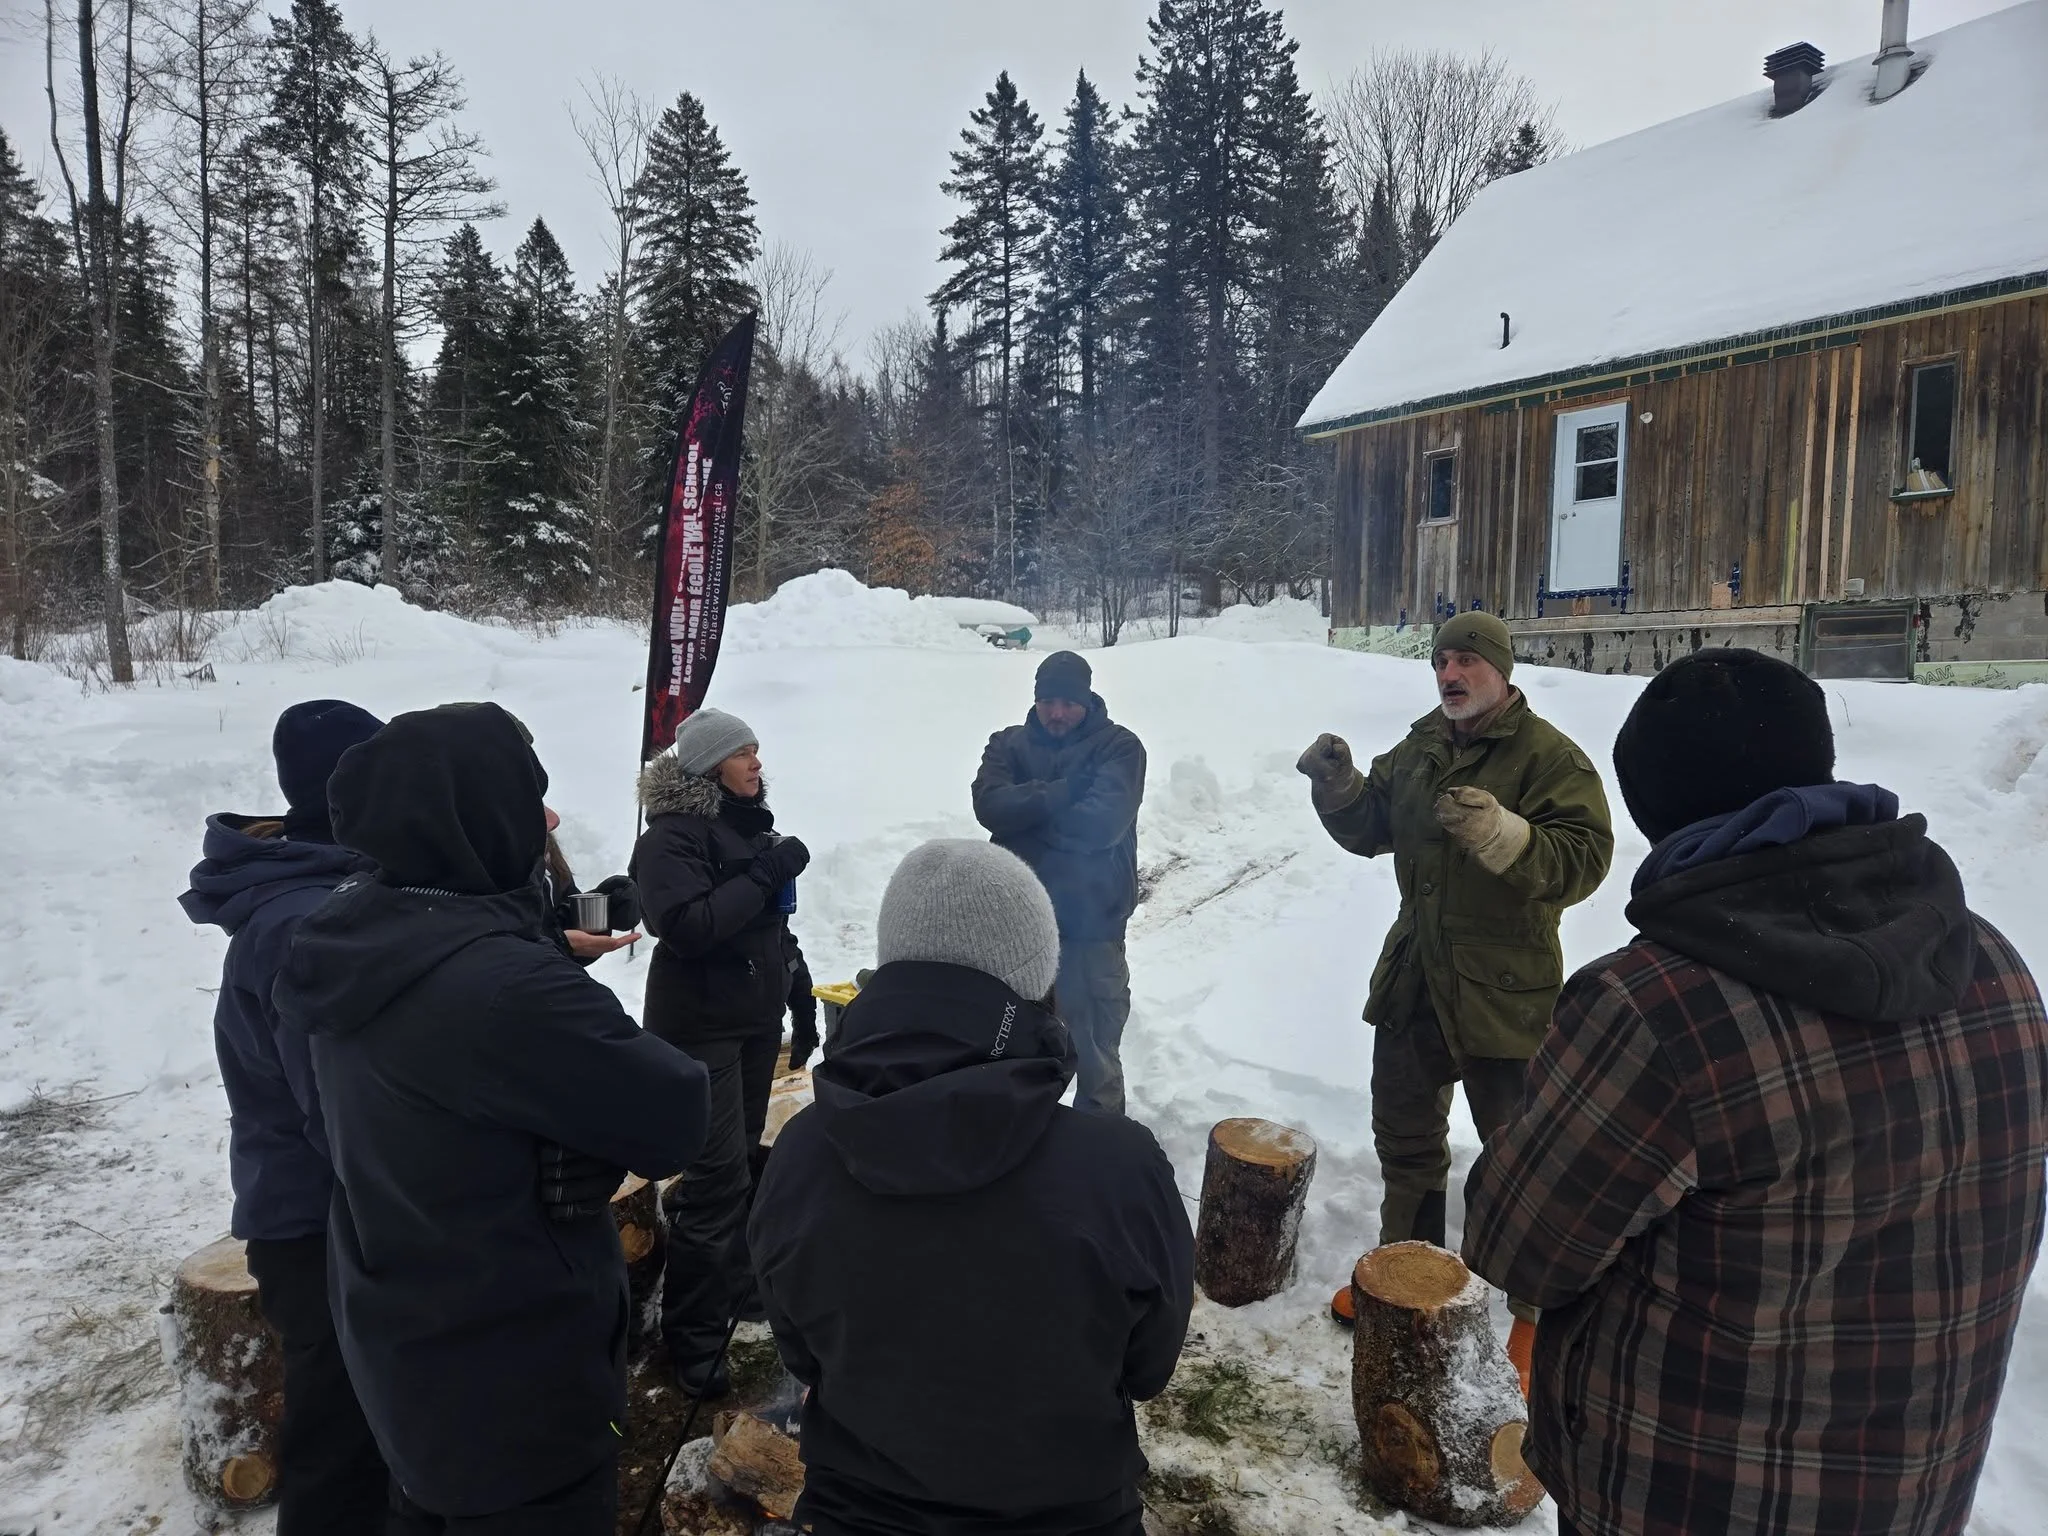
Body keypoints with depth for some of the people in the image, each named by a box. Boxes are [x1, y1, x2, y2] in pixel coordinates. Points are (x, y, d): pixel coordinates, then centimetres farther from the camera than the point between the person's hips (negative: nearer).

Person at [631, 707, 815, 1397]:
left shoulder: (752, 822, 10)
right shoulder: (674, 833, -14)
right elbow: (685, 926, -28)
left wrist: (801, 998, 18)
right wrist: (765, 871, -25)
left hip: (757, 1017, 8)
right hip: (700, 1024, -8)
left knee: (745, 1159, 16)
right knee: (720, 1174, -8)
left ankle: (735, 1286, 32)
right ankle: (693, 1339, 4)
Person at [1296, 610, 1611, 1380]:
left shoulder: (1550, 757, -14)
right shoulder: (1421, 747, 7)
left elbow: (1582, 860, -23)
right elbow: (1369, 828, 13)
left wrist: (1502, 834, -38)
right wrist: (1338, 784, -6)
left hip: (1504, 991, -7)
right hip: (1414, 978, 7)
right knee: (1404, 1134, 20)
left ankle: (1538, 1310, 25)